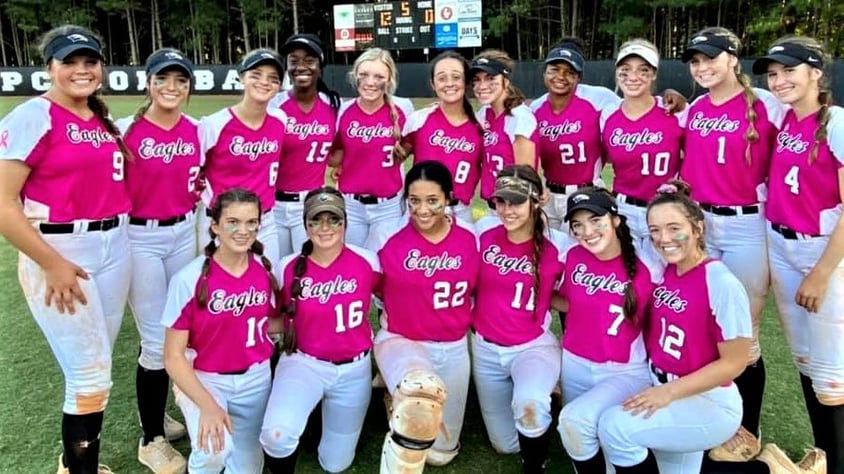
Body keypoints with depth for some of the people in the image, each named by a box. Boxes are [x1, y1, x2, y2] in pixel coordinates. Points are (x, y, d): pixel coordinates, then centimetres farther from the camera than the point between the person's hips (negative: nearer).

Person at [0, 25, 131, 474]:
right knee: (91, 375, -3)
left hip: (114, 248, 7)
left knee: (94, 369, 15)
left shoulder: (104, 120, 11)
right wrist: (52, 264, -18)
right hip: (58, 252, -7)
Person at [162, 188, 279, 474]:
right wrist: (207, 406, -27)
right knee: (215, 449, -28)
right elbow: (173, 357, -17)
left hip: (255, 378, 4)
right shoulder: (189, 279, -20)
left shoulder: (266, 270, -9)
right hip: (204, 379, -3)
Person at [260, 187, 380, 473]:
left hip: (354, 369, 1)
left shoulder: (367, 261, -11)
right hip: (304, 363, -1)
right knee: (277, 435, -31)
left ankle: (330, 410, 44)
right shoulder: (289, 268, -10)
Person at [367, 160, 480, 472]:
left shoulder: (471, 238, -6)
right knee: (424, 393, -41)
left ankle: (402, 403, 40)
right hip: (400, 340, -3)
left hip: (453, 348, 4)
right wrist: (400, 306, -1)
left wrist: (464, 318, 0)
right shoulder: (387, 237, -9)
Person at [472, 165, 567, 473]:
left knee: (529, 405, -37)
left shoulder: (557, 246, -15)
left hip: (534, 346, -3)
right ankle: (540, 395, 43)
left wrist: (537, 296, -14)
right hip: (486, 348, 3)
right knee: (506, 445, 15)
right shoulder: (483, 234, -8)